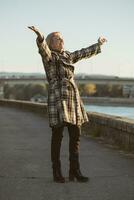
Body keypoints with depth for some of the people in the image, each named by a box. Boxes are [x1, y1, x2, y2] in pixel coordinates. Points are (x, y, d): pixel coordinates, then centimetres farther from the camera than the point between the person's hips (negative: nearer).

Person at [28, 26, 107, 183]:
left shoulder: (67, 56, 20)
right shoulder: (49, 56, -2)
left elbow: (84, 53, 35)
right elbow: (43, 49, -24)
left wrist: (98, 45, 48)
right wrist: (40, 37, -46)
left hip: (73, 98, 7)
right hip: (58, 98, -7)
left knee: (75, 136, 5)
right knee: (57, 136, -2)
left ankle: (74, 172, 12)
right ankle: (57, 172, 6)